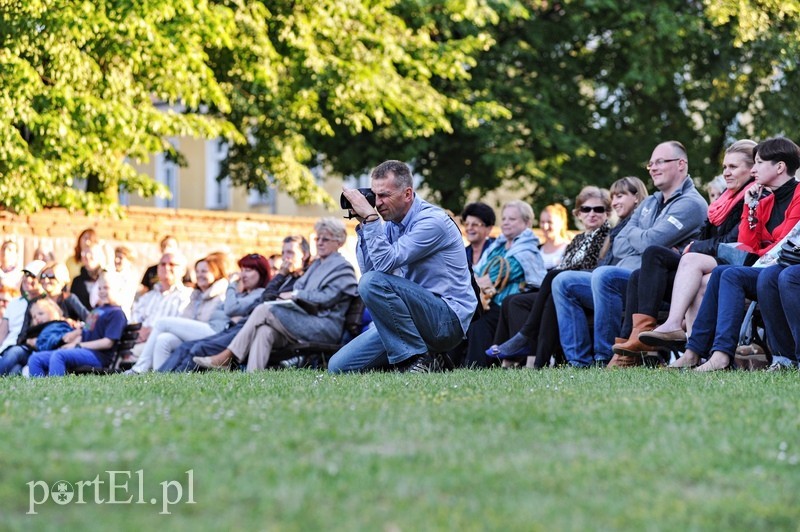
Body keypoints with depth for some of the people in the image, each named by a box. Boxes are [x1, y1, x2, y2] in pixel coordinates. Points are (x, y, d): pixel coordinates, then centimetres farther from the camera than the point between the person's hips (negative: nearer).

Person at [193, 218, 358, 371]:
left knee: (264, 310, -19)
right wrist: (287, 296, -3)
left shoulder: (343, 267, 2)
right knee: (265, 331, -25)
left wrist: (295, 295, -13)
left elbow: (326, 298, -11)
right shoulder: (316, 265, 28)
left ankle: (225, 357, -19)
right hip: (308, 322, 7)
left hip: (326, 327, -7)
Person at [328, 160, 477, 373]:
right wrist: (363, 224, -3)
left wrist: (370, 218, -22)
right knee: (338, 366, -5)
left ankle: (417, 358, -17)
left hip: (448, 319, -8)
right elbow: (367, 269, 2)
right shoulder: (391, 223, 9)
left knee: (373, 283, -30)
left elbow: (386, 263, -24)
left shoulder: (432, 220, -16)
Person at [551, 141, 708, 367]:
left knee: (604, 275, -34)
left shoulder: (690, 204, -4)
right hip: (623, 278, 9)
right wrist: (642, 240, -5)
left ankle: (605, 358, -28)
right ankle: (580, 361, -7)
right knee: (563, 283, 1)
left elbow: (650, 241, -16)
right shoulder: (649, 204, 24)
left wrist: (632, 233, 6)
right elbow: (618, 247, 14)